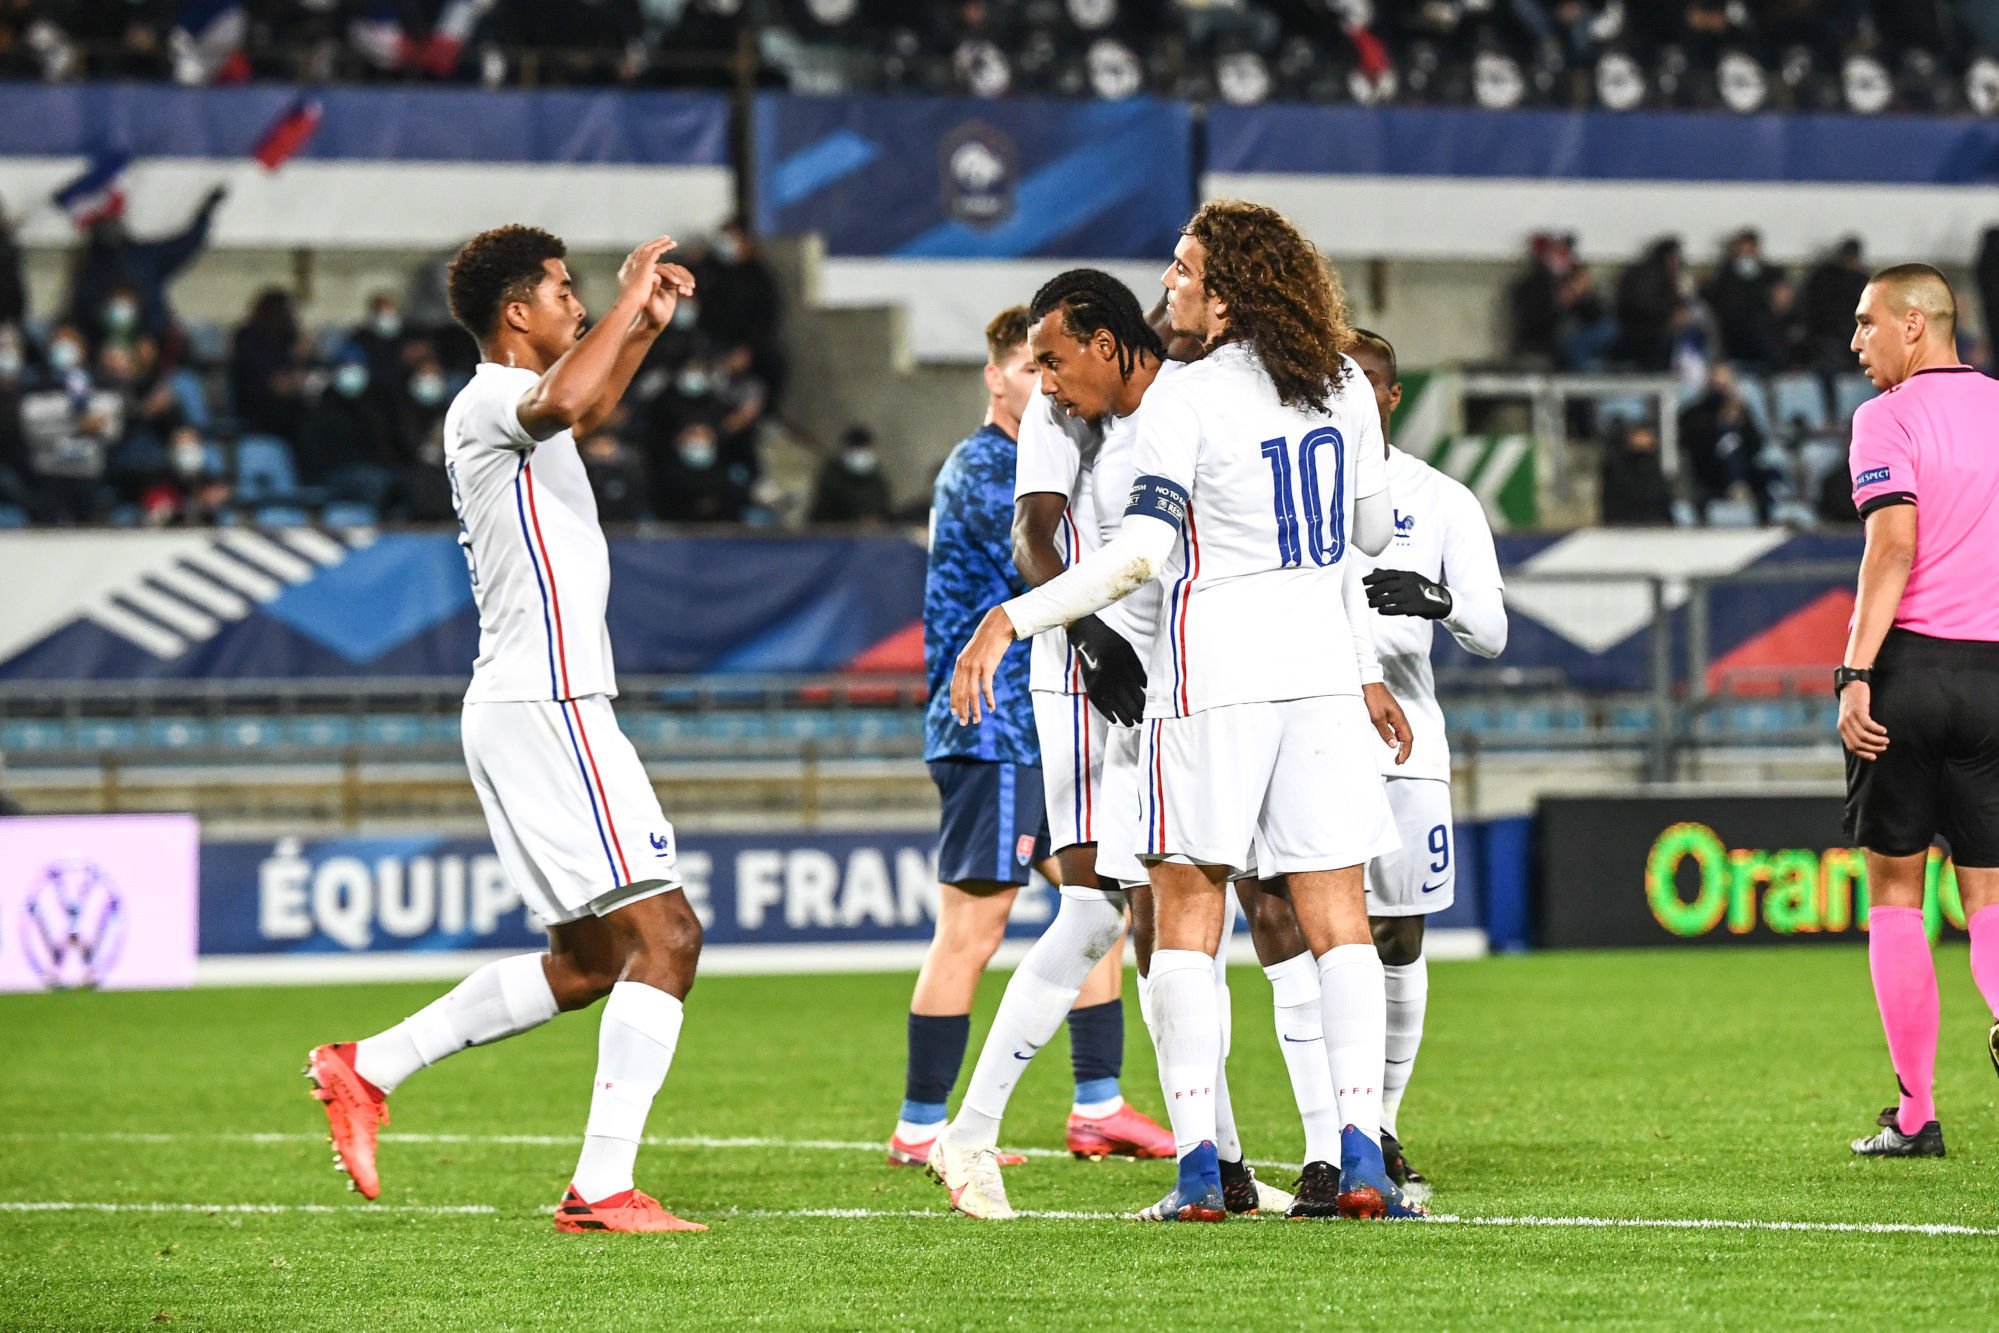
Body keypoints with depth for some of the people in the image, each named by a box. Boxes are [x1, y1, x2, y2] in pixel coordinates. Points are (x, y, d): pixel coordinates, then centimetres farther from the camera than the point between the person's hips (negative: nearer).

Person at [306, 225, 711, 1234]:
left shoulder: (510, 408, 19)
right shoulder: (489, 402, -12)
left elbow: (585, 411, 44)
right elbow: (561, 403, -37)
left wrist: (645, 326, 34)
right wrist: (625, 303, -24)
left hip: (523, 709, 11)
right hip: (547, 706, -11)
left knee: (587, 962, 16)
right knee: (664, 934, -13)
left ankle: (367, 1069, 17)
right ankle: (601, 1189, -17)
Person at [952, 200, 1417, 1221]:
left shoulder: (1182, 404, -11)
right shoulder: (1343, 387, 6)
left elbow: (1140, 553, -19)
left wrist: (1011, 620, -17)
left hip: (1215, 675, -5)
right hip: (1323, 667, 5)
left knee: (1187, 915, 2)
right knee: (1336, 915, 4)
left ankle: (1198, 1165, -5)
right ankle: (1359, 1157, -6)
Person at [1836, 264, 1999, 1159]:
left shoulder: (1888, 418, -5)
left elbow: (1893, 548, -16)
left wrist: (1855, 674, -18)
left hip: (1907, 666, -4)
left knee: (1895, 888, 6)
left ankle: (1915, 1115, 6)